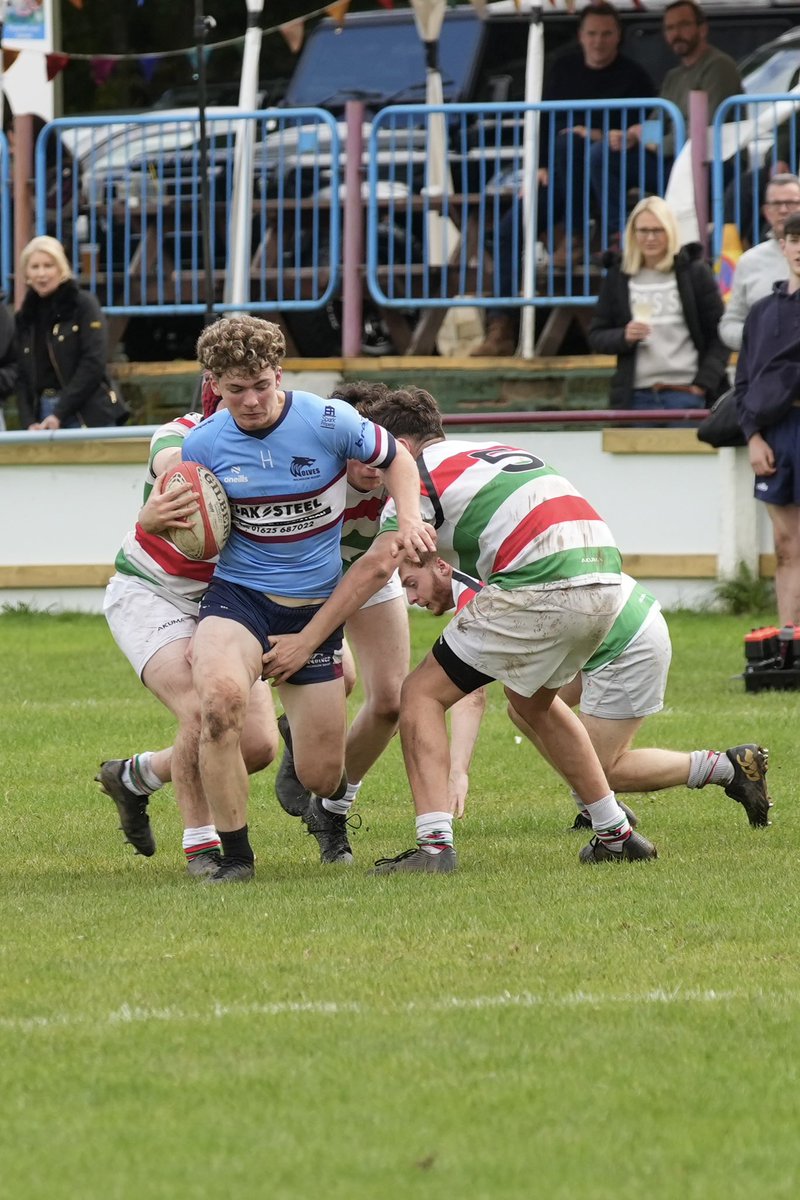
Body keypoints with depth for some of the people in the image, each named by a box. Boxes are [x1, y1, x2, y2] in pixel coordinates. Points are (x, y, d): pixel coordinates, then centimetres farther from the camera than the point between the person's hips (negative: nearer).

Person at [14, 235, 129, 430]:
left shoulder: (84, 305, -1)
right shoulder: (24, 318, 13)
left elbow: (93, 363, -10)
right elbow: (22, 377, 9)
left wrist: (59, 414, -15)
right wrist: (28, 423, -7)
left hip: (86, 414, -4)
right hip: (42, 412, 4)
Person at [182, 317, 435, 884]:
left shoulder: (328, 421, -11)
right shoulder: (203, 444, -6)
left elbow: (395, 457, 8)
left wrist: (409, 518, -9)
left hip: (316, 603, 1)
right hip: (238, 596, -1)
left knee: (322, 778, 2)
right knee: (221, 697, -36)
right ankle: (235, 854, -19)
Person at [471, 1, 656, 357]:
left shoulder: (632, 77, 4)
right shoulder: (564, 69, 17)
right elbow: (543, 121, 15)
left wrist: (603, 137, -16)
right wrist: (541, 167, 2)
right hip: (557, 176, 5)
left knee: (567, 145, -38)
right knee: (509, 230, -17)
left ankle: (572, 238, -32)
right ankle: (500, 329, -22)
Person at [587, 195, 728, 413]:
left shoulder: (695, 272, 5)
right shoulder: (617, 277, 11)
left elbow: (719, 334, 3)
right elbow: (596, 336, 12)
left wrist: (704, 382, -7)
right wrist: (624, 337, -10)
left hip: (685, 395, -2)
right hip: (637, 397, 2)